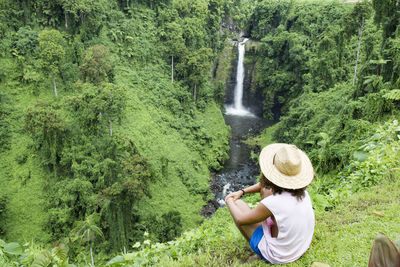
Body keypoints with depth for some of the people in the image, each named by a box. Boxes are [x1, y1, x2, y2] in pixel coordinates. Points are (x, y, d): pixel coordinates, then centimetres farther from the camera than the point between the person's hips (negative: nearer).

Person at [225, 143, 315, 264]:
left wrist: (229, 202, 2)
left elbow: (240, 220, -16)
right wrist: (241, 192, 5)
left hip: (276, 256, -6)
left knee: (237, 204, 2)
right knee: (265, 189, 11)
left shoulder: (273, 203, -34)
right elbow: (264, 185, 6)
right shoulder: (302, 190, -14)